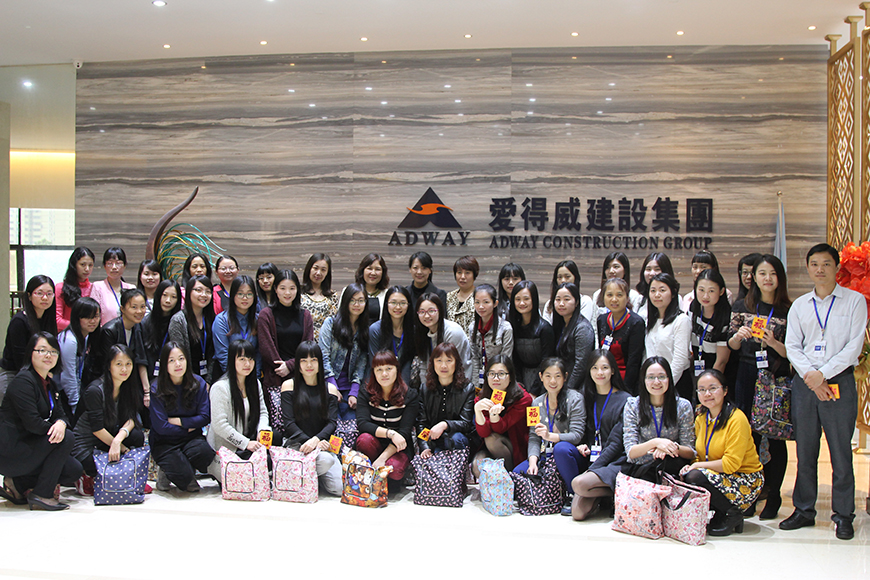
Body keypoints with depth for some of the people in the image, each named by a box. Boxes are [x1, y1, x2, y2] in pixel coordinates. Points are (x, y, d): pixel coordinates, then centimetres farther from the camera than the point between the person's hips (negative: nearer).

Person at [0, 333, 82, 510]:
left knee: (74, 470, 0)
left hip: (26, 445, 9)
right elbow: (32, 423, -24)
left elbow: (60, 414, 7)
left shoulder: (48, 383, 14)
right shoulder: (23, 381, -16)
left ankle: (16, 484, 7)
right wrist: (54, 429, -9)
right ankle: (42, 495, -13)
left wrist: (61, 423, -17)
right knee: (66, 438, -19)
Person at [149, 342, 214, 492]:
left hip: (191, 439, 3)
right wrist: (188, 428, -6)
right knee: (183, 476, -26)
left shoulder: (198, 383, -2)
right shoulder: (156, 389, -10)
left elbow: (205, 417, -3)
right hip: (164, 442, -2)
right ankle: (165, 470, 11)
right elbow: (160, 426, -11)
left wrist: (178, 421, -11)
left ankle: (190, 472, 3)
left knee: (205, 452, -32)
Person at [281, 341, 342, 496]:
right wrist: (308, 441, -18)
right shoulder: (289, 386, 3)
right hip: (296, 443, -3)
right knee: (326, 459, -34)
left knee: (340, 489, -16)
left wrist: (316, 439, -19)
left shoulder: (329, 389, 10)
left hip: (322, 443, 3)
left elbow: (332, 423, 2)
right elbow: (289, 423, -3)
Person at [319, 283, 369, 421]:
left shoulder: (365, 330, 9)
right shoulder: (331, 322, 0)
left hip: (348, 386, 3)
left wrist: (354, 392, -7)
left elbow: (362, 363, 4)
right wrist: (333, 387, -12)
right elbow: (323, 356, -6)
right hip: (328, 384, -3)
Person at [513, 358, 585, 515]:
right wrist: (533, 461, -16)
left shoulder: (574, 398, -5)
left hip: (574, 454, -4)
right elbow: (533, 437, 4)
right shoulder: (537, 403, 10)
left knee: (561, 448, -38)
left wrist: (551, 436, -31)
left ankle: (573, 496, -18)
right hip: (546, 457, 4)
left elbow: (577, 435, -13)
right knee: (517, 473, -20)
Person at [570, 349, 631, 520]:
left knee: (579, 483, -33)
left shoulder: (624, 400, -4)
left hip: (616, 462, -4)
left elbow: (617, 442, -9)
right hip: (593, 461, 4)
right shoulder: (588, 398, 14)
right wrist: (583, 445, 1)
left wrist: (592, 469, -16)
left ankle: (616, 495, -6)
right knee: (578, 513, -20)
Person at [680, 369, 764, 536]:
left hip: (745, 481, -7)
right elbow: (701, 456, 11)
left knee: (695, 477, -29)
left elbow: (731, 464, -22)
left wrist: (698, 466, -18)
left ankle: (732, 515, -7)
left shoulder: (737, 419, -17)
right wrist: (691, 466, -10)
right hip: (718, 476, 7)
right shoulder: (701, 418, 6)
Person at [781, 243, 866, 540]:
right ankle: (804, 510, 17)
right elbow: (792, 346, 6)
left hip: (839, 381, -3)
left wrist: (823, 374, -12)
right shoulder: (799, 305, 12)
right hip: (804, 382, 3)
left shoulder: (855, 301, 3)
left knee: (841, 451, -1)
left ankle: (843, 515, 9)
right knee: (805, 450, 7)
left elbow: (854, 345, -5)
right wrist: (810, 376, -9)